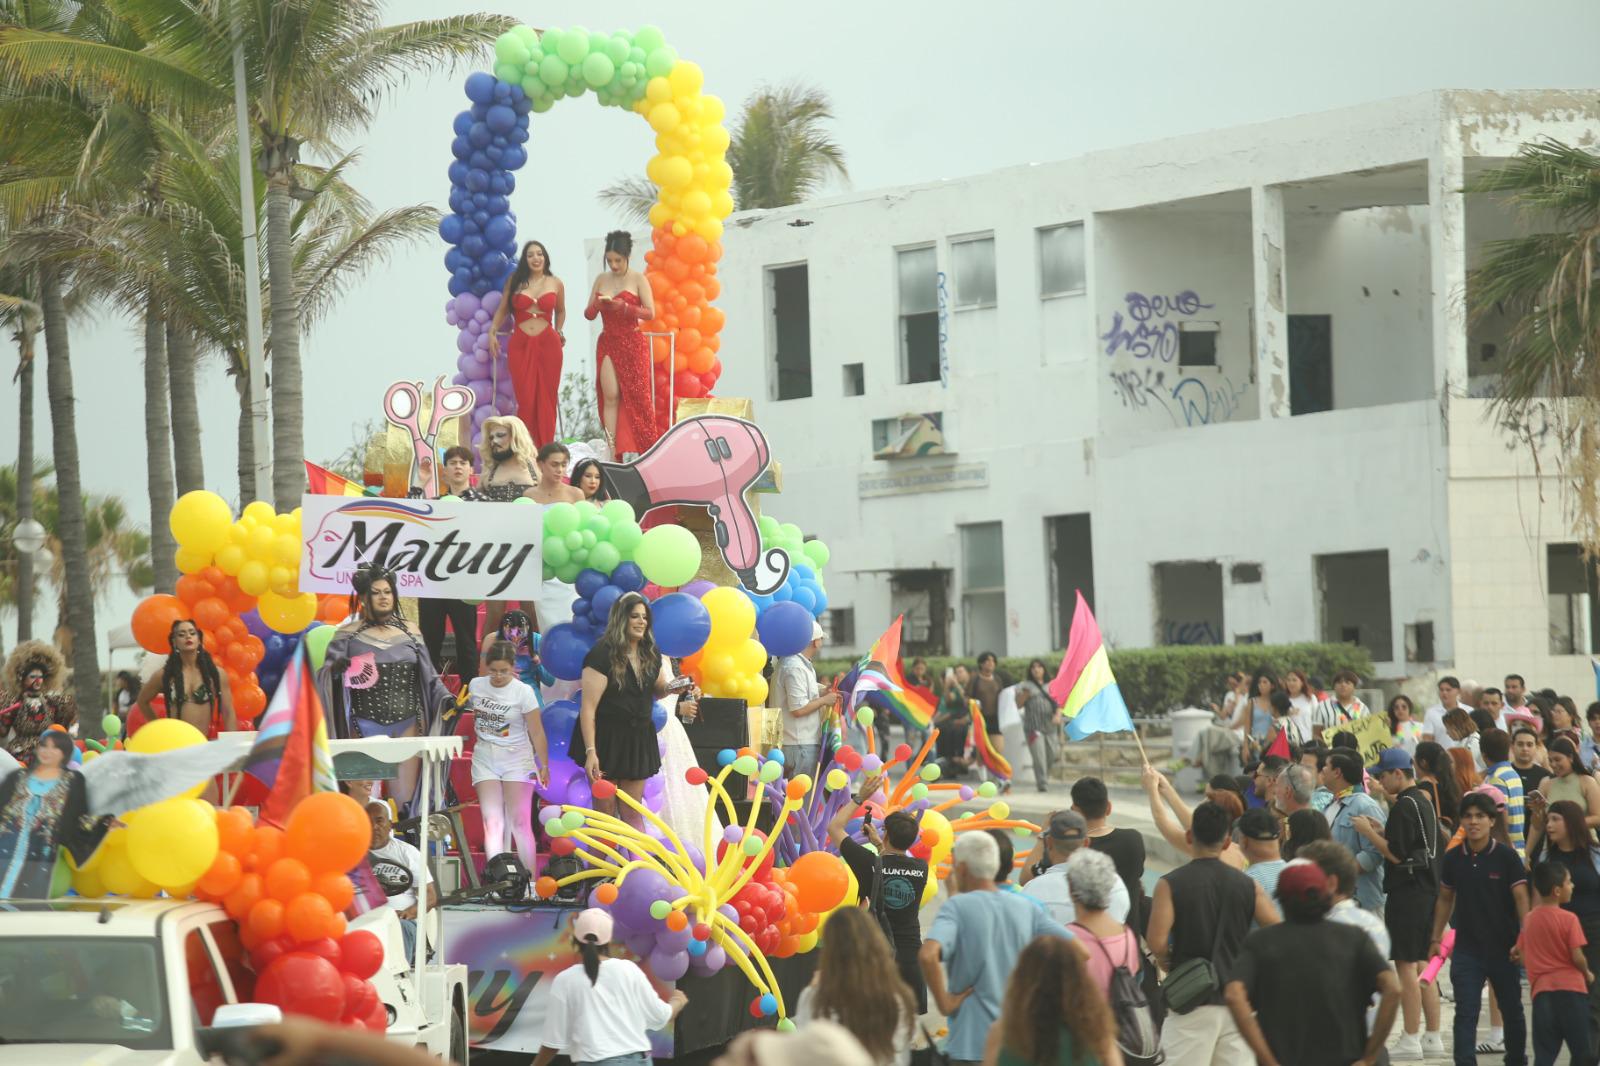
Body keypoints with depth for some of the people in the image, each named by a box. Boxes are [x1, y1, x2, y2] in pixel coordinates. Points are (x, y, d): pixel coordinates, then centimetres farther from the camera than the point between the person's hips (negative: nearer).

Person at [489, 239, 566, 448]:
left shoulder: (555, 284, 8)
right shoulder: (514, 282, 6)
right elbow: (502, 310, 12)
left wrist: (559, 332, 13)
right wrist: (492, 332, 2)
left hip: (548, 345, 1)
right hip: (520, 345, -1)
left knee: (546, 399, 0)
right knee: (526, 400, -7)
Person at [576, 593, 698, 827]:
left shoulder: (650, 653, 5)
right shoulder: (602, 654, -16)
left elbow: (658, 689, 21)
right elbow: (588, 707, -18)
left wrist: (672, 687, -4)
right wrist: (590, 751, -24)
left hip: (638, 738, 6)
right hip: (607, 737, -6)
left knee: (632, 812, 8)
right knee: (604, 812, 1)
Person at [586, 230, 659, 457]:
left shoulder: (638, 280, -2)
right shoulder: (601, 280, 9)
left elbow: (650, 313, -8)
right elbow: (588, 314, 11)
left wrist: (623, 307, -21)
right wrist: (596, 305, -12)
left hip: (632, 343, -3)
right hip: (608, 343, 3)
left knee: (636, 396, -1)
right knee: (610, 396, -6)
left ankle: (648, 452, 7)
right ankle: (613, 453, -8)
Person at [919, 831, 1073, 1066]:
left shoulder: (957, 907, -9)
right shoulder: (1026, 908, 6)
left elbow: (928, 955, -28)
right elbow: (1078, 951, 5)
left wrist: (944, 1002, -15)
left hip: (972, 1047, -5)